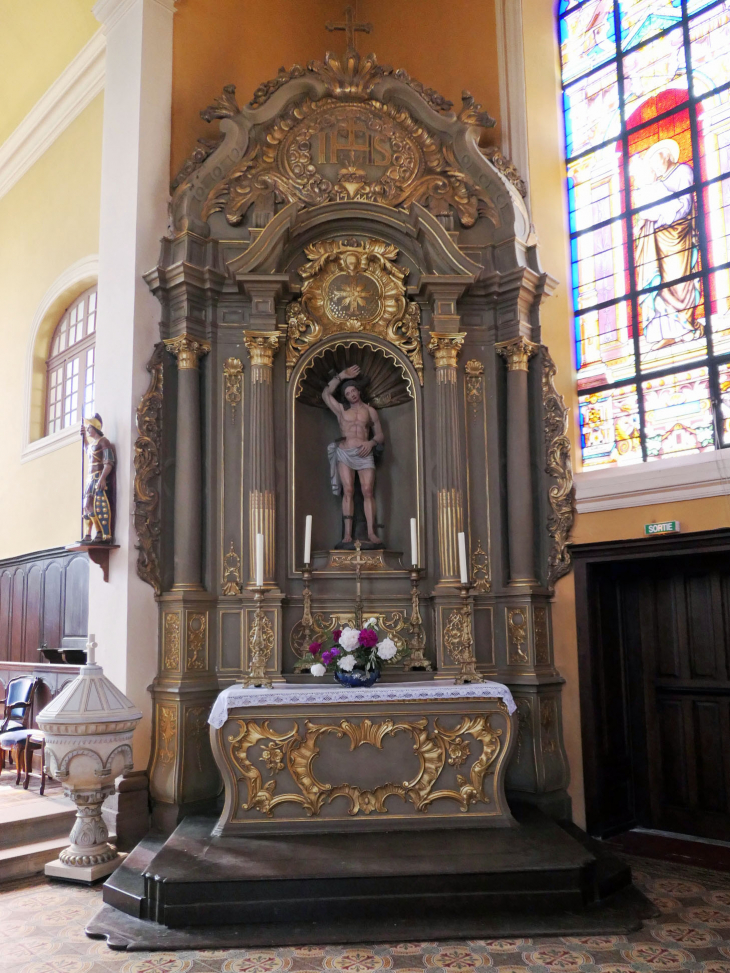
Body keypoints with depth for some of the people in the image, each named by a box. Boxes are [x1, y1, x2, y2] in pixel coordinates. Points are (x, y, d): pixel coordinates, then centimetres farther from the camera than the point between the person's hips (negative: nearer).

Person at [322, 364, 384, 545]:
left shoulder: (370, 411, 14)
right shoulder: (342, 410, 16)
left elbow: (380, 435, 13)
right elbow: (326, 394, 9)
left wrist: (371, 442, -9)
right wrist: (341, 376, 9)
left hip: (364, 454, -1)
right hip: (344, 453, 1)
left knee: (368, 492, -10)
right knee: (348, 492, -6)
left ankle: (371, 532, -13)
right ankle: (348, 533, -8)